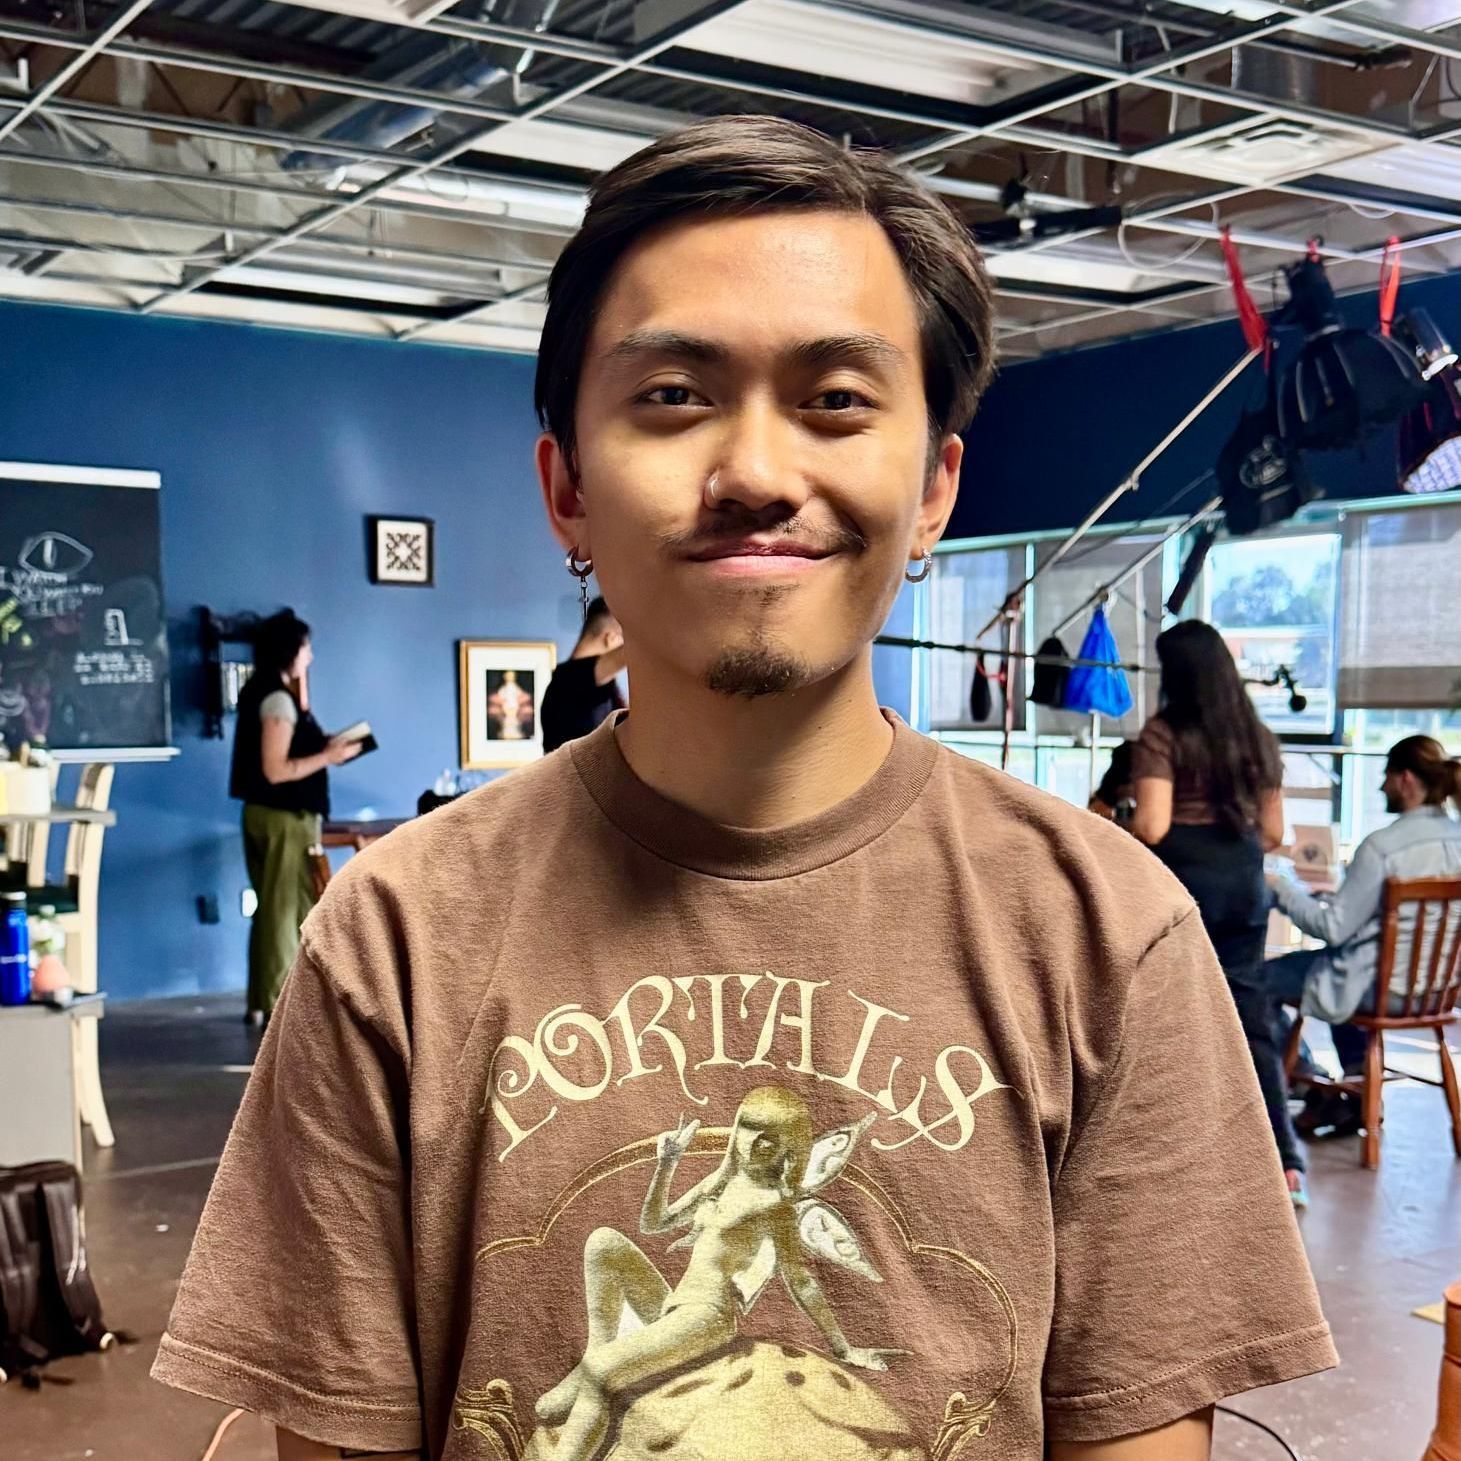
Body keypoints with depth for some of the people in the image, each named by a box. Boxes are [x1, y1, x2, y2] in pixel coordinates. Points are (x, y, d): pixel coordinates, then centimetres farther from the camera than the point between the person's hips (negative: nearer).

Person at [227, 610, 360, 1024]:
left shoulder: (262, 693, 13)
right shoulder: (279, 699, -16)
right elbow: (276, 770, -21)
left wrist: (322, 747, 10)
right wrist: (328, 757, -15)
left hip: (267, 814, 10)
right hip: (285, 817, -10)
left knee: (272, 909, 14)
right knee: (287, 910, -3)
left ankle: (261, 1001, 19)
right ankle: (279, 1004, 1)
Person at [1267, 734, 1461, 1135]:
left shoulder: (1382, 846, -22)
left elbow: (1333, 928, -18)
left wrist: (1284, 890, -4)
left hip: (1383, 989, -8)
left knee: (1260, 979, 7)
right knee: (1344, 964, 35)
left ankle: (1322, 1093, 20)